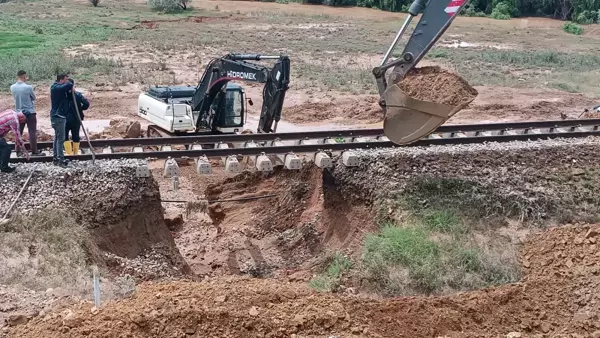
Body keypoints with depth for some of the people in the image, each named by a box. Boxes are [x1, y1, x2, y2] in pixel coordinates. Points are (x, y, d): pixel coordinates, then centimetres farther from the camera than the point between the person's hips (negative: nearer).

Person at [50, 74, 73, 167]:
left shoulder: (61, 89, 14)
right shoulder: (56, 88, -15)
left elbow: (70, 98, 12)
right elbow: (69, 85, -30)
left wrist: (71, 90, -6)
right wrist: (69, 82, -6)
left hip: (60, 116, 10)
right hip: (58, 116, -10)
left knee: (57, 138, 13)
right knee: (60, 138, -10)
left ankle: (56, 158, 19)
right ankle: (61, 159, -9)